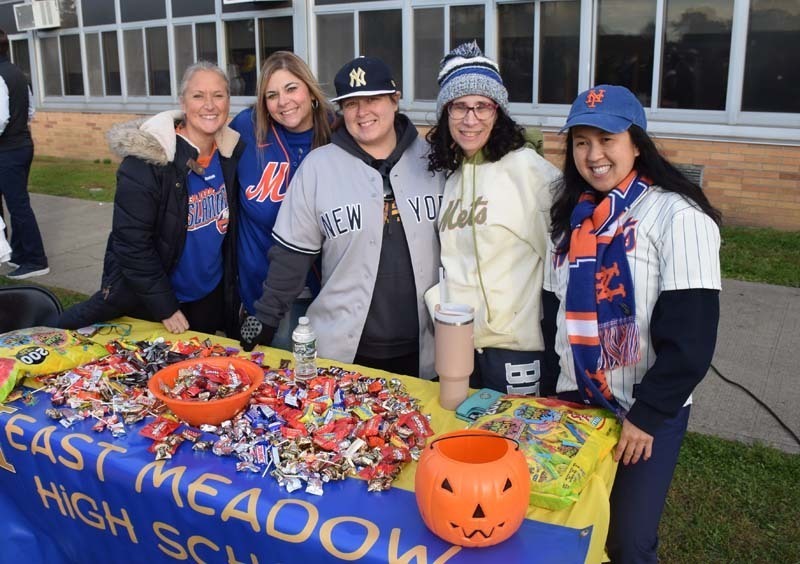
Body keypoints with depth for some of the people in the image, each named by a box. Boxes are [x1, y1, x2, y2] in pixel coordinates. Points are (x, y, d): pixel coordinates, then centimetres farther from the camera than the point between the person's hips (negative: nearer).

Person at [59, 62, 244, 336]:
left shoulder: (230, 152, -5)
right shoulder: (148, 159, -22)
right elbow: (131, 243, -20)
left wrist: (231, 287, 7)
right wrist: (165, 307, -18)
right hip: (146, 299, -5)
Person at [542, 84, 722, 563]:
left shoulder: (676, 217, -14)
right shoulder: (573, 214, 5)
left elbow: (690, 336, -17)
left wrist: (647, 415, -16)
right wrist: (552, 390, 5)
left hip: (647, 412, -5)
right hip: (576, 400, 6)